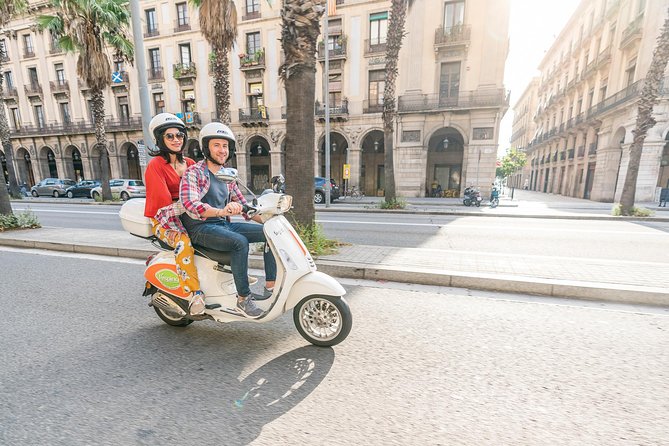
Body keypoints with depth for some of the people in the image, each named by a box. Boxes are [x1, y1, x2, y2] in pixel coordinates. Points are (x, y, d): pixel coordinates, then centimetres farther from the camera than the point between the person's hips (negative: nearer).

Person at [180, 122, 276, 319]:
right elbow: (190, 203, -23)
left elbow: (243, 206, 16)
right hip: (201, 228, -7)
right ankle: (243, 298, -22)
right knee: (240, 242, -34)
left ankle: (271, 286, -13)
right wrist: (221, 211, -42)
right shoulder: (194, 173, -5)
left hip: (224, 224, 7)